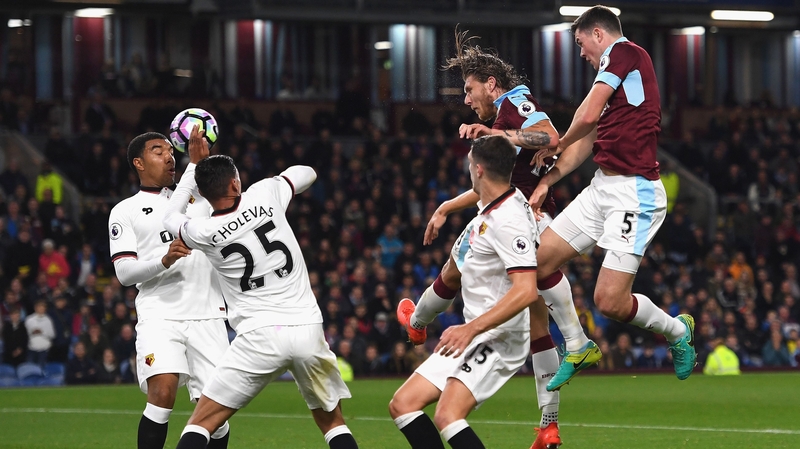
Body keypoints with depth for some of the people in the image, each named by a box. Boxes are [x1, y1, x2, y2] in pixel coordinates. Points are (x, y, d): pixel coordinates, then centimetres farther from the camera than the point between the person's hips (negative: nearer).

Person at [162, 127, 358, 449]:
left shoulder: (203, 233, -2)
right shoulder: (265, 194, 0)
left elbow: (171, 217, 23)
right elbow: (307, 173, 22)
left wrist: (194, 164, 26)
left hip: (259, 337, -2)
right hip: (308, 329, 2)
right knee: (332, 423, 19)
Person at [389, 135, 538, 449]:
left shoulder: (509, 221, -21)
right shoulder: (491, 206, 8)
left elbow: (526, 291, -31)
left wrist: (471, 329, -33)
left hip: (498, 338, -11)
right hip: (472, 338, 11)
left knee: (448, 416, -29)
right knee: (402, 405, 5)